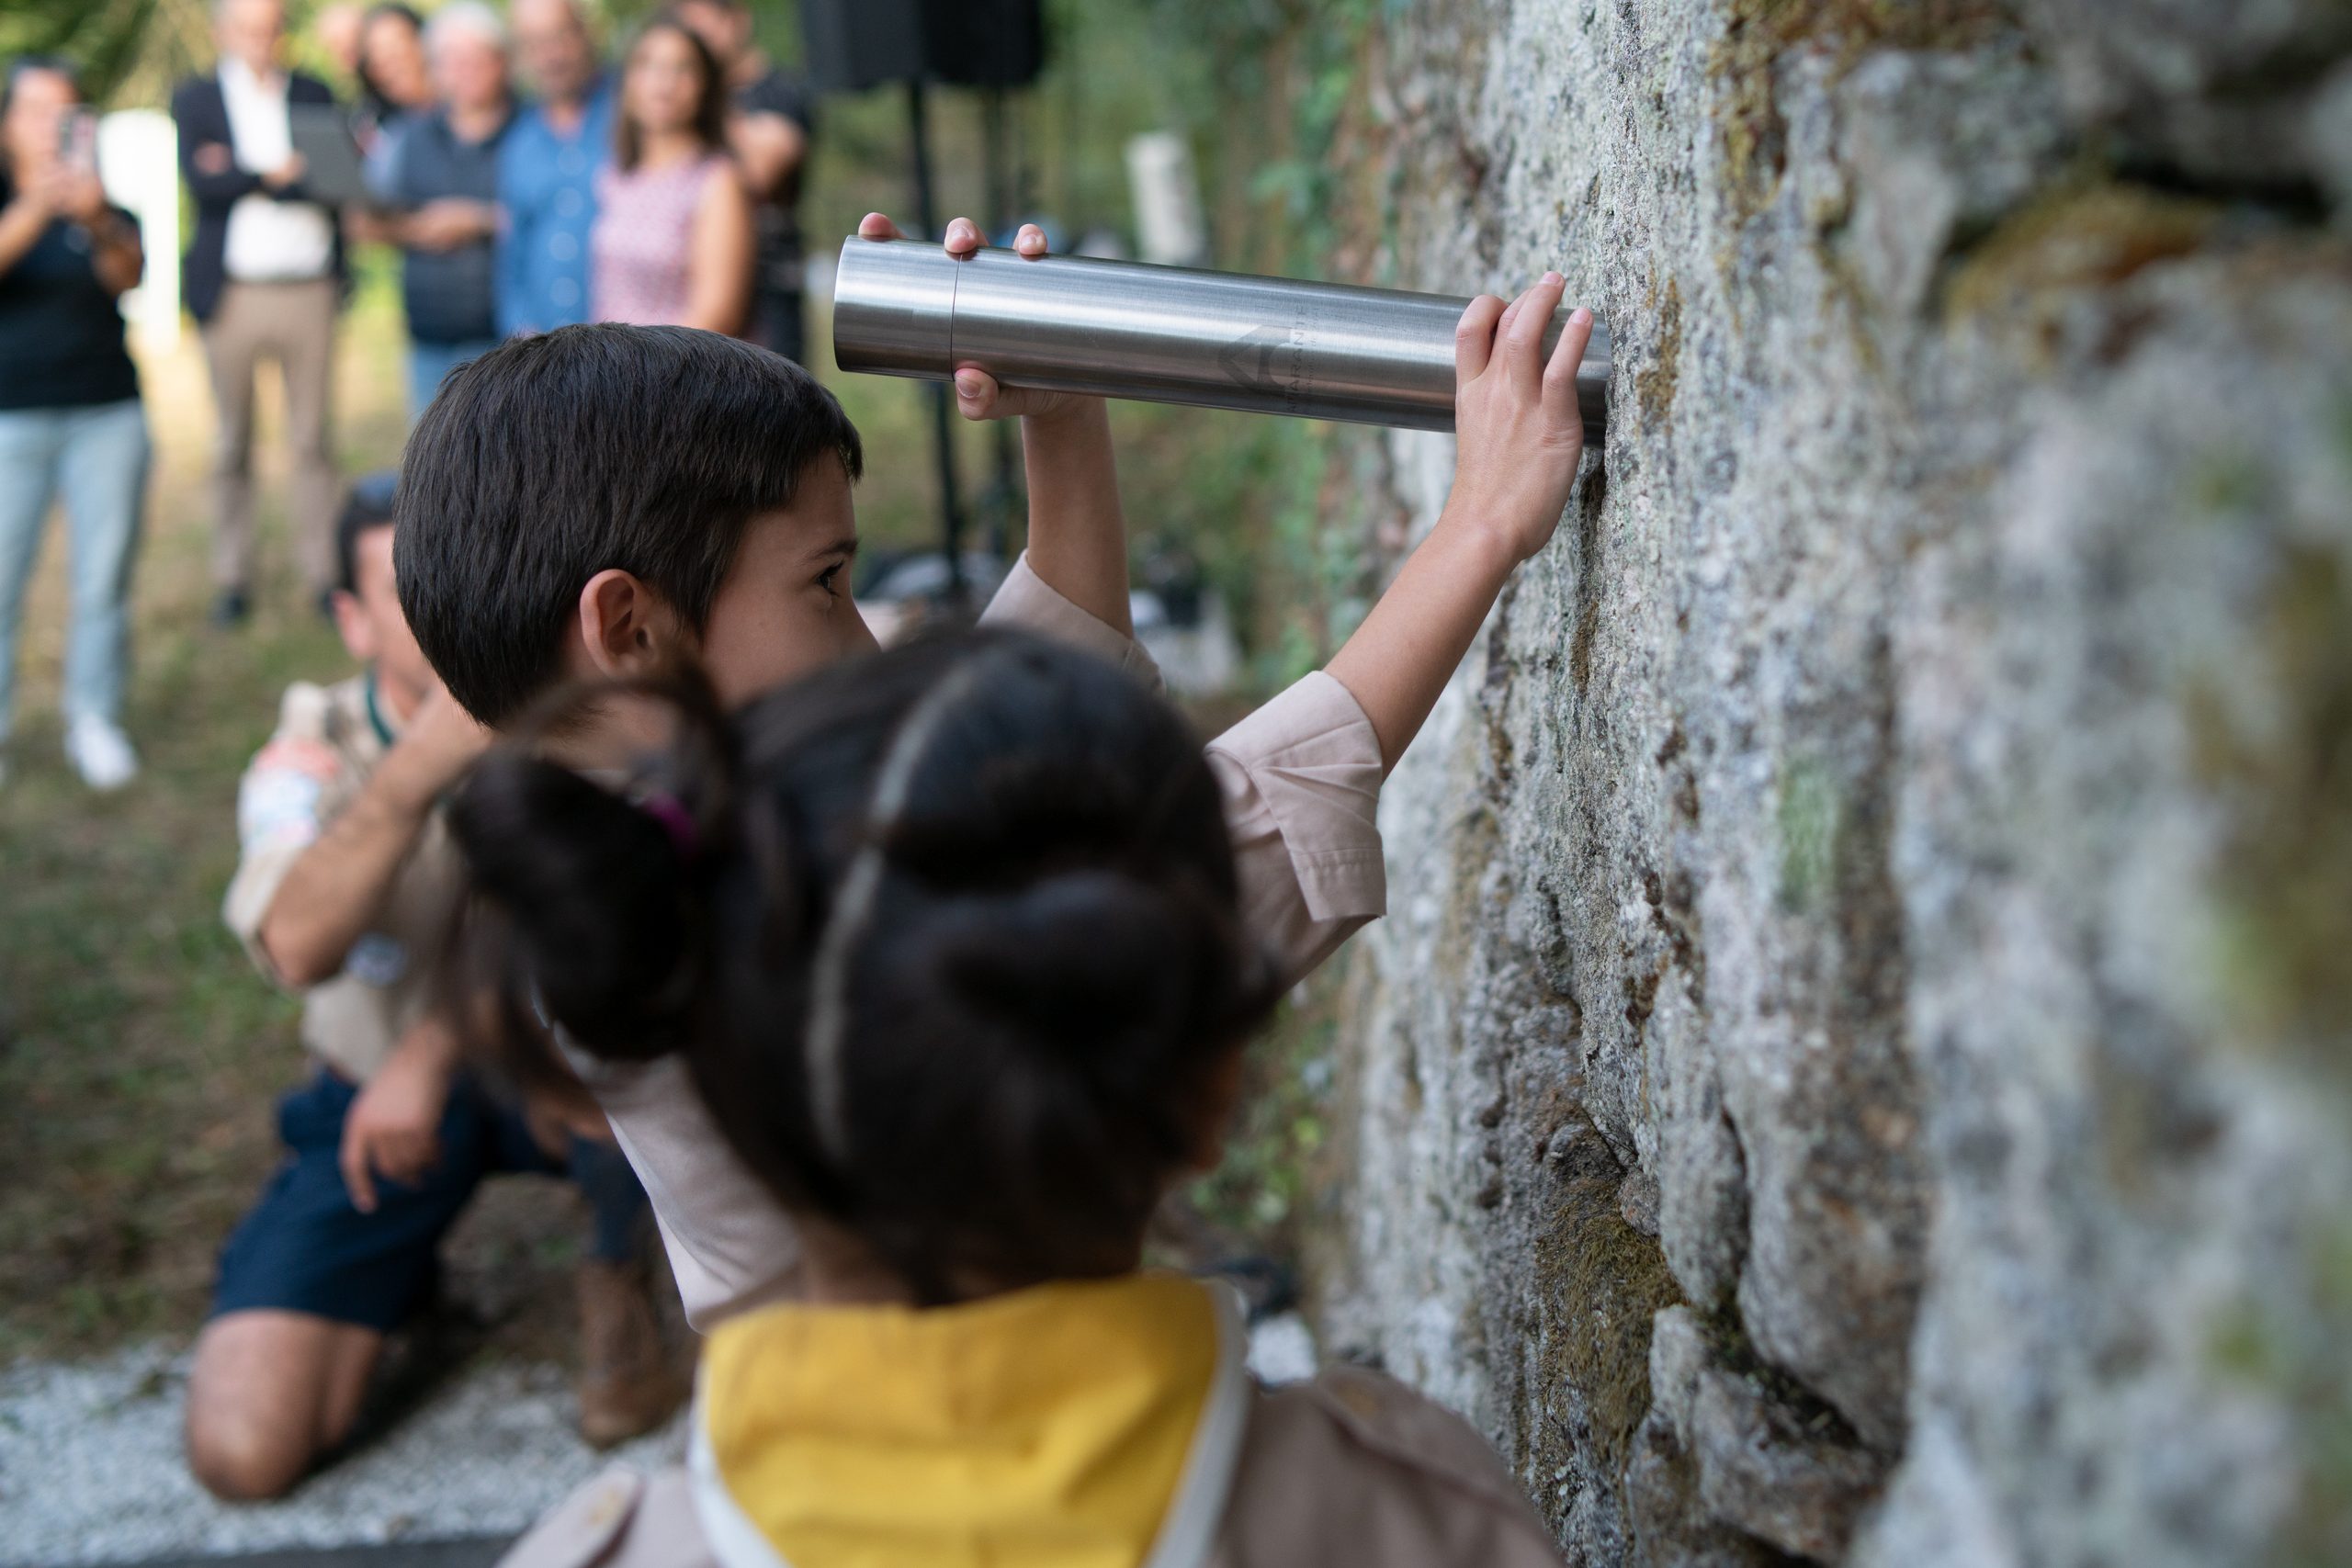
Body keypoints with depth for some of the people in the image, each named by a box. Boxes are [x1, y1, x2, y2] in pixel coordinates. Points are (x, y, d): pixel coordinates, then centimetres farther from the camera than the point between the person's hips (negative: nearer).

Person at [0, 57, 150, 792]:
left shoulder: (103, 201, 8)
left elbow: (130, 275, -12)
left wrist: (99, 223, -33)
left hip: (107, 413, 2)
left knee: (104, 578, 1)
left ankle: (95, 722, 12)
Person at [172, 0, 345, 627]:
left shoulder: (314, 95, 13)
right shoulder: (195, 99, 7)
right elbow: (201, 182, -8)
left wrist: (244, 176, -7)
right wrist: (281, 178, -10)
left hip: (309, 291, 1)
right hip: (233, 293, -1)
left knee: (315, 441, 0)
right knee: (232, 444, 5)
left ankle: (325, 572, 6)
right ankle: (232, 579, 12)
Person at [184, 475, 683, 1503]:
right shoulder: (312, 757, -13)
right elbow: (296, 947, -35)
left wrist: (431, 1050, -34)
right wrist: (419, 768, -51)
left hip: (547, 1076, 0)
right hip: (374, 1091, 1)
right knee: (242, 1451, -15)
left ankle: (618, 1282, -6)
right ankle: (402, 1281, 18)